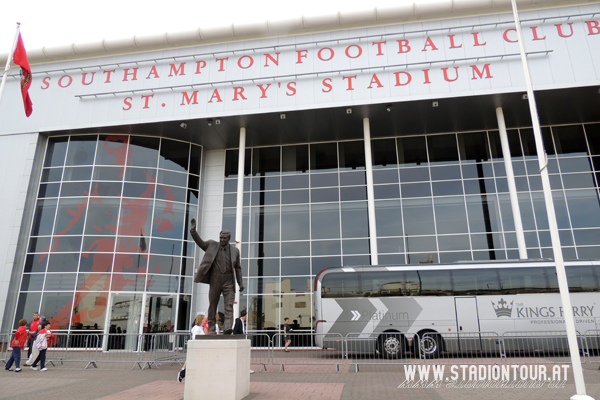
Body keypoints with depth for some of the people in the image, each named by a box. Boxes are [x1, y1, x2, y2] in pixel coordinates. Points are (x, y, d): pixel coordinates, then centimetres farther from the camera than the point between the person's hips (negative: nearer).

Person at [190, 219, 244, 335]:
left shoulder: (235, 250, 7)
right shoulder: (212, 245, 6)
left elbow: (238, 268, 11)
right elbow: (200, 242, 1)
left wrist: (240, 283, 7)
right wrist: (193, 231, -14)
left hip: (229, 282, 0)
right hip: (215, 280, 0)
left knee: (229, 305, -10)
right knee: (212, 305, 6)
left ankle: (227, 328, -17)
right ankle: (211, 328, 16)